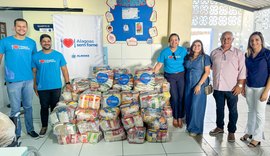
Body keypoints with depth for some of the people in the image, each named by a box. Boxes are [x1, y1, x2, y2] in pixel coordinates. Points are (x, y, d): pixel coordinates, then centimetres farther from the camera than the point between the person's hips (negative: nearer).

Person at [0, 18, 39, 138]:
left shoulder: (31, 42, 5)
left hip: (29, 80, 3)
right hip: (13, 81, -2)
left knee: (28, 106, 15)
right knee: (15, 109, 6)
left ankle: (30, 129, 30)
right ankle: (16, 133, 23)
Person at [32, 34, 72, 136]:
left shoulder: (58, 55, 0)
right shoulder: (36, 56, 1)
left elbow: (64, 69, 3)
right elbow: (34, 72, 5)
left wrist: (67, 83, -2)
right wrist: (35, 86, 4)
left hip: (56, 87, 0)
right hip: (42, 88, 0)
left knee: (55, 107, 10)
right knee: (44, 107, 10)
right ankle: (44, 126, 25)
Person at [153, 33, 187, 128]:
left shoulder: (183, 51, 0)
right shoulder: (165, 52, -2)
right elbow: (159, 64, -2)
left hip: (181, 75, 1)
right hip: (170, 76, -1)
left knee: (181, 97, 0)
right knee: (174, 97, 0)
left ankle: (180, 118, 16)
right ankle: (175, 117, 18)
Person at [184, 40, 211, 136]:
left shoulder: (205, 57, -4)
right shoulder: (187, 57, 10)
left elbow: (207, 72, -8)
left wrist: (199, 85, -15)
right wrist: (184, 83, 4)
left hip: (200, 84, -5)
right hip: (188, 84, 5)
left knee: (196, 106, -6)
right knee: (188, 105, 7)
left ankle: (196, 128, 6)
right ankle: (189, 125, 22)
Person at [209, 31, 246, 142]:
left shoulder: (238, 53, -2)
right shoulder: (214, 53, 7)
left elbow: (242, 71, -4)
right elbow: (211, 66, 16)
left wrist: (240, 85, -11)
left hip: (232, 88, -3)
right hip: (218, 87, 3)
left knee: (233, 110, 6)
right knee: (219, 108, 16)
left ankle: (231, 131, 20)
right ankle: (219, 127, 32)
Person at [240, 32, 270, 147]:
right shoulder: (248, 55, 4)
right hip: (249, 87, 4)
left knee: (259, 113, 5)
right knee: (251, 111, 15)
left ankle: (257, 138, 16)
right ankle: (249, 132, 29)